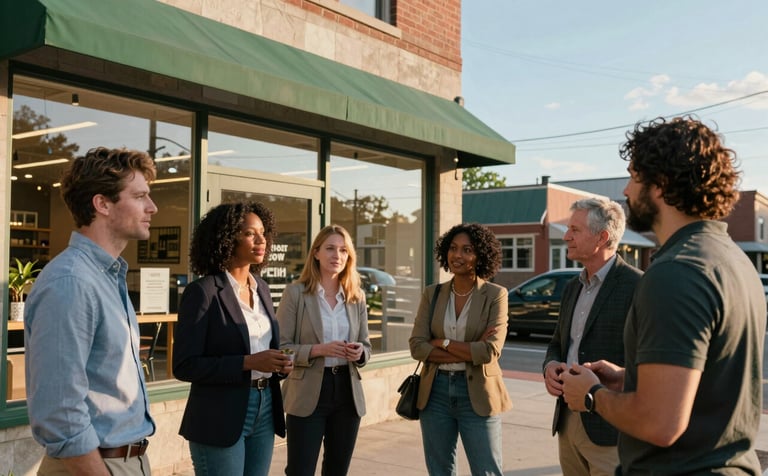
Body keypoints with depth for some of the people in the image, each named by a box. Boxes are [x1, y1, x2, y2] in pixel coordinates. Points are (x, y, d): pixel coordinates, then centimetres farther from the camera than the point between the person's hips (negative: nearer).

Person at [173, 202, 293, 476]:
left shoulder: (262, 288, 9)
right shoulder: (202, 291, -13)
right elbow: (184, 366, -15)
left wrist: (279, 363, -3)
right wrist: (248, 363, -22)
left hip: (264, 410, 7)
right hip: (221, 418, -7)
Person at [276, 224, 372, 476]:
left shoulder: (357, 296, 7)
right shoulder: (296, 292, -6)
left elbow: (366, 345, 13)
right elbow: (281, 347, -8)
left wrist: (359, 353, -10)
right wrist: (318, 350, -22)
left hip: (347, 392, 4)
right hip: (308, 394, -4)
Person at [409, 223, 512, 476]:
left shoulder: (495, 295, -6)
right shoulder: (432, 294, 3)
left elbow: (489, 351, -17)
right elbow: (416, 346, -6)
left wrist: (442, 343, -10)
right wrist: (469, 352, -14)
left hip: (477, 394, -3)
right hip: (436, 392, 4)